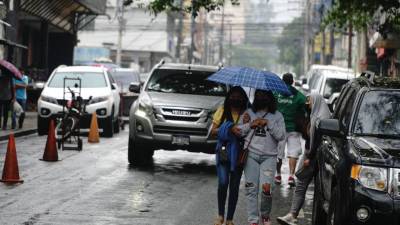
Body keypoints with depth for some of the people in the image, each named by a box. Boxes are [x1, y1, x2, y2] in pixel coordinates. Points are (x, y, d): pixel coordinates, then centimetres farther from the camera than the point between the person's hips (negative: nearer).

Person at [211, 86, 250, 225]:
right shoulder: (222, 111, 1)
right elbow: (213, 131, 1)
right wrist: (229, 129, -13)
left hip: (238, 152, 1)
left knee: (234, 186, 4)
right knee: (223, 183, -12)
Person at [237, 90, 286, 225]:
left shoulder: (277, 116, 10)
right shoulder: (249, 113, 13)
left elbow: (281, 136, -1)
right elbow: (237, 131, 7)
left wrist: (268, 123, -7)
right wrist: (250, 125, -6)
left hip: (269, 156, -1)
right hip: (251, 154, 1)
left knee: (266, 188, -14)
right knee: (251, 189, -4)